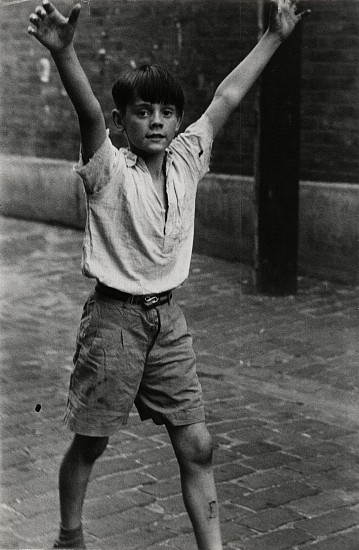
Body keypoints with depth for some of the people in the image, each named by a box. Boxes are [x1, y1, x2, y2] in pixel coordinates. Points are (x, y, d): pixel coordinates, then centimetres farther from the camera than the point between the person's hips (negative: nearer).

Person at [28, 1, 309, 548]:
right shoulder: (110, 170, -12)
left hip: (168, 319, 4)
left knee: (197, 447, 4)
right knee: (89, 443, 10)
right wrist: (63, 53, -49)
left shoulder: (186, 159, 3)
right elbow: (89, 112, -31)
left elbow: (227, 97, 5)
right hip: (115, 317, -4)